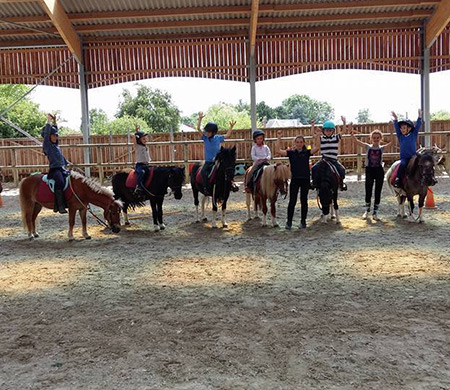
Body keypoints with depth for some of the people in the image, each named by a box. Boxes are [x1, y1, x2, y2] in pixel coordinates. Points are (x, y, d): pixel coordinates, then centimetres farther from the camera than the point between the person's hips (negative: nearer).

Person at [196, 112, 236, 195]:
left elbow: (227, 135, 14)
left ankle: (231, 183, -2)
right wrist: (200, 118, -8)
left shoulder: (218, 138, 4)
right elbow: (198, 128, -2)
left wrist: (231, 127, 8)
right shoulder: (205, 138, 3)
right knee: (203, 172, -25)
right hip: (208, 161, 0)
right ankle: (206, 188, -22)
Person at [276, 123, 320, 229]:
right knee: (292, 201, 0)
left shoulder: (307, 152, 4)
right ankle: (289, 222, 8)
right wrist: (279, 138, -11)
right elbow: (278, 151, -7)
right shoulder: (291, 153, 4)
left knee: (304, 200, 9)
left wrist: (317, 137, -18)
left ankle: (303, 221, 19)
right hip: (294, 180, 0)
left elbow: (317, 147, -10)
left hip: (305, 179, 1)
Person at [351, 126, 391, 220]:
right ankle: (367, 210, 23)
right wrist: (351, 131, -18)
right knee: (368, 191, 5)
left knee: (378, 192, 5)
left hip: (379, 170, 0)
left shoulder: (382, 148, 3)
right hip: (369, 170, 0)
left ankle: (375, 212, 15)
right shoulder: (368, 147, 2)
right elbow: (356, 140, -7)